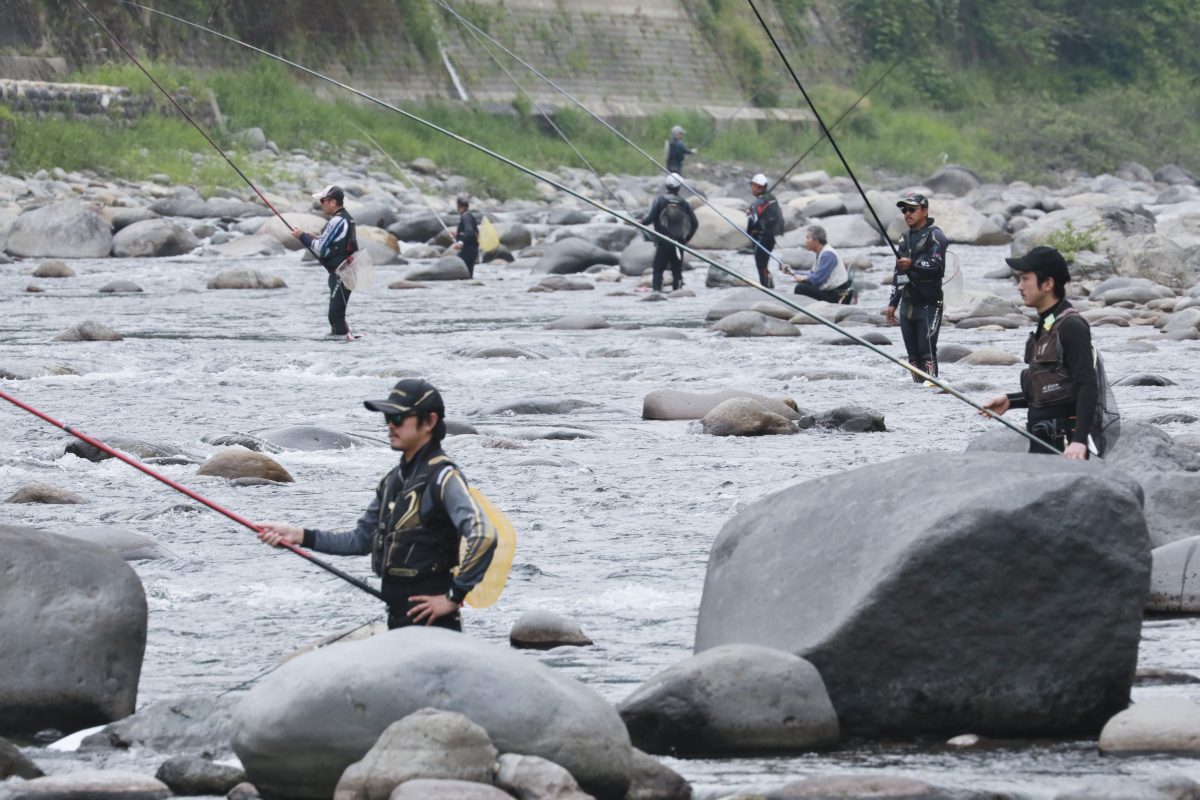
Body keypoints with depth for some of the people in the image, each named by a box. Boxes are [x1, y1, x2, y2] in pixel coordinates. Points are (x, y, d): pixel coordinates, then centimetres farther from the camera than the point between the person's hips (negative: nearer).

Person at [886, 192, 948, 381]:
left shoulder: (935, 236, -5)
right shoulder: (906, 237, 20)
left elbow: (937, 266, -18)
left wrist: (913, 264, -33)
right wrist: (893, 302, 22)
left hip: (928, 304, -8)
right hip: (908, 305, 8)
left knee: (927, 351, -13)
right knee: (913, 354, 7)